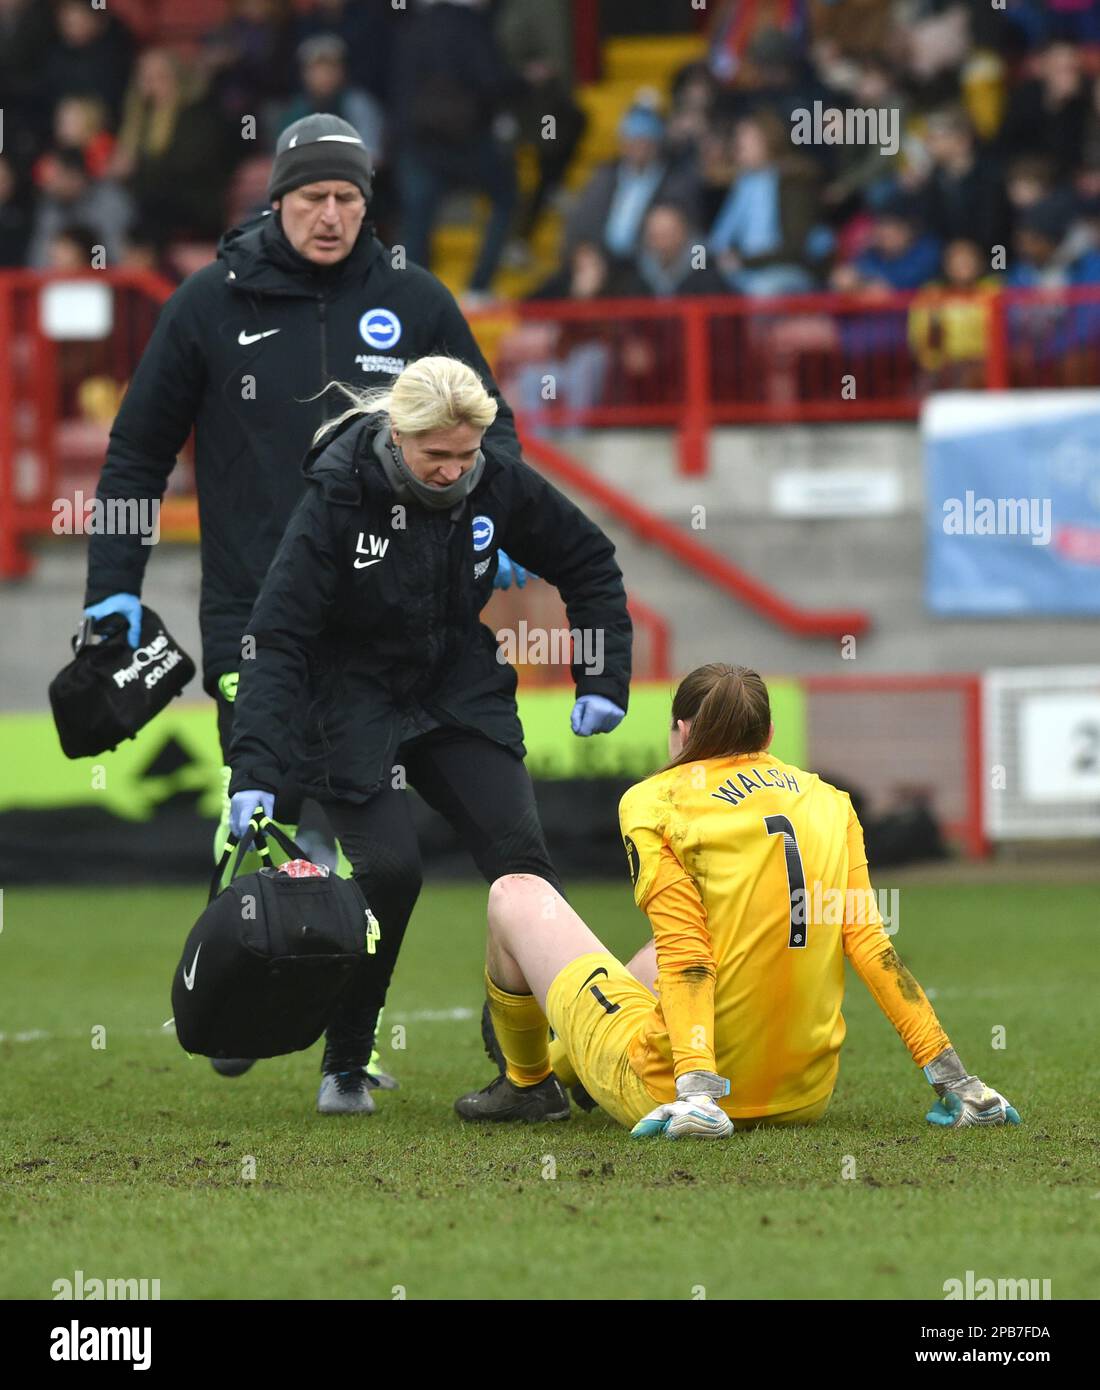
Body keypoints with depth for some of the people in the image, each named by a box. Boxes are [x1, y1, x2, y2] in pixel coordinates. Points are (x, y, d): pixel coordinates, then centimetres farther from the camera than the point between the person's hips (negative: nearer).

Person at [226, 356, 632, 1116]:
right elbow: (278, 639, -25)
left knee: (520, 854, -10)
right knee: (387, 868, -17)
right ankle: (346, 1068, 2)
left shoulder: (497, 482, -13)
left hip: (461, 691, 4)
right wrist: (255, 773, -32)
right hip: (354, 703, -4)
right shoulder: (339, 497, -23)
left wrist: (603, 679, -1)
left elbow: (589, 562, 5)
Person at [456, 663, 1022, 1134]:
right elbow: (868, 940, 1)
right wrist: (952, 1077, 1)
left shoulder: (652, 801, -5)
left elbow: (686, 952, -16)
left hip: (664, 1089, -6)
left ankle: (527, 1083, 30)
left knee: (517, 896, 14)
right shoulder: (829, 801, 8)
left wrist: (694, 1091, -23)